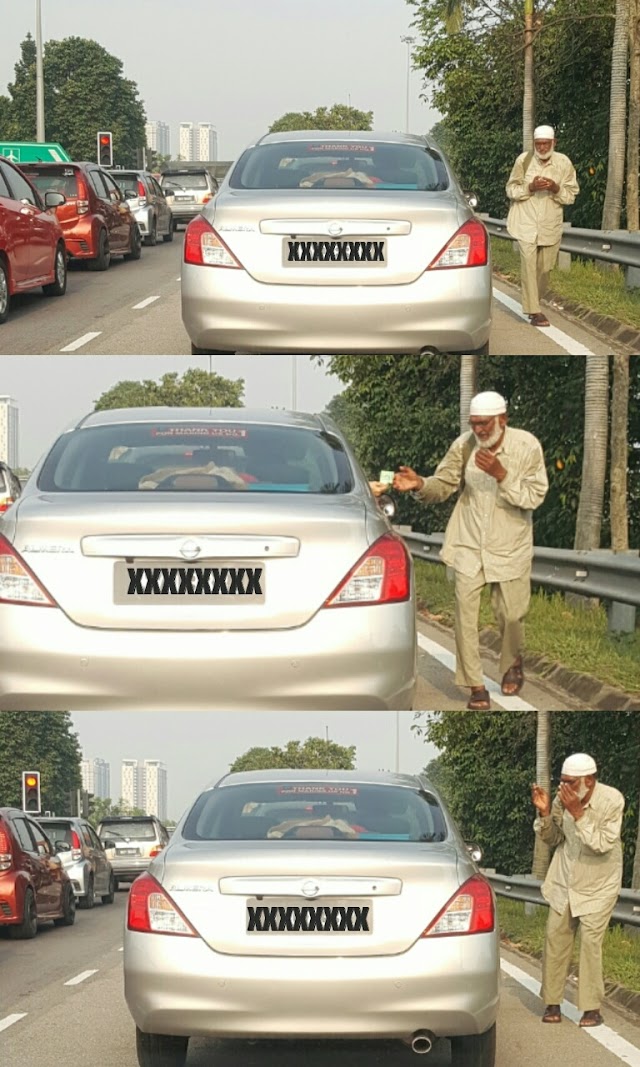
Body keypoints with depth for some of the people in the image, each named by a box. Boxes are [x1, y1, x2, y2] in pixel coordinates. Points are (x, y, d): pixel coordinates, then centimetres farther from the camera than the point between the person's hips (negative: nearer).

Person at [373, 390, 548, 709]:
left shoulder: (527, 446, -14)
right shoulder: (465, 445, -9)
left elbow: (534, 497, -16)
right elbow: (443, 485, -3)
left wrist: (500, 475, -29)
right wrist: (420, 485, -25)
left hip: (510, 546, -1)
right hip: (469, 543, 1)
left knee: (511, 614, 8)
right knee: (465, 611, -7)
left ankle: (512, 663, 40)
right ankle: (476, 685, 3)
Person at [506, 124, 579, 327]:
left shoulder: (564, 163, -1)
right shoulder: (523, 160, -5)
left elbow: (571, 195, 3)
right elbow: (511, 190, 1)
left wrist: (556, 189, -18)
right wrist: (530, 187, -18)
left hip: (551, 225, 2)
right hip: (526, 222, -2)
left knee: (544, 268, 8)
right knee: (529, 263, -14)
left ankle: (534, 304, 28)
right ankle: (534, 311, -16)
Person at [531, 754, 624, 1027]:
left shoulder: (612, 800, -20)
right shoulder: (563, 799, -10)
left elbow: (602, 844, -27)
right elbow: (552, 839, 3)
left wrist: (577, 813, -34)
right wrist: (545, 813, -15)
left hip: (598, 885, -4)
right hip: (565, 881, 4)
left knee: (590, 940, -12)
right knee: (555, 936, 0)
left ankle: (592, 1008, -6)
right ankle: (552, 1003, 9)